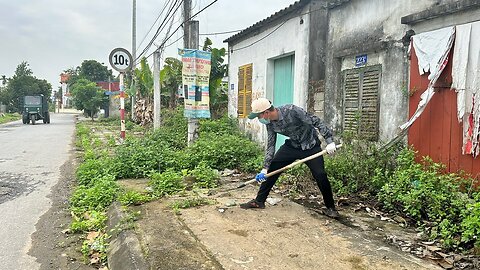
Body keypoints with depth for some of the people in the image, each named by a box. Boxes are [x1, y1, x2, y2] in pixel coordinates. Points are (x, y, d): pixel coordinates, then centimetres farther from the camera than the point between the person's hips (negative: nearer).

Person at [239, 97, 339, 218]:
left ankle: (330, 208, 8)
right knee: (272, 169, -2)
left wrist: (329, 141, -30)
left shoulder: (291, 110, -30)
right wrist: (265, 168, -8)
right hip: (292, 145, 6)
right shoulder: (270, 124, -9)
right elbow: (270, 145, -3)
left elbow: (316, 122, -26)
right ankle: (259, 201, 10)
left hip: (310, 146, -5)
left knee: (320, 176, -14)